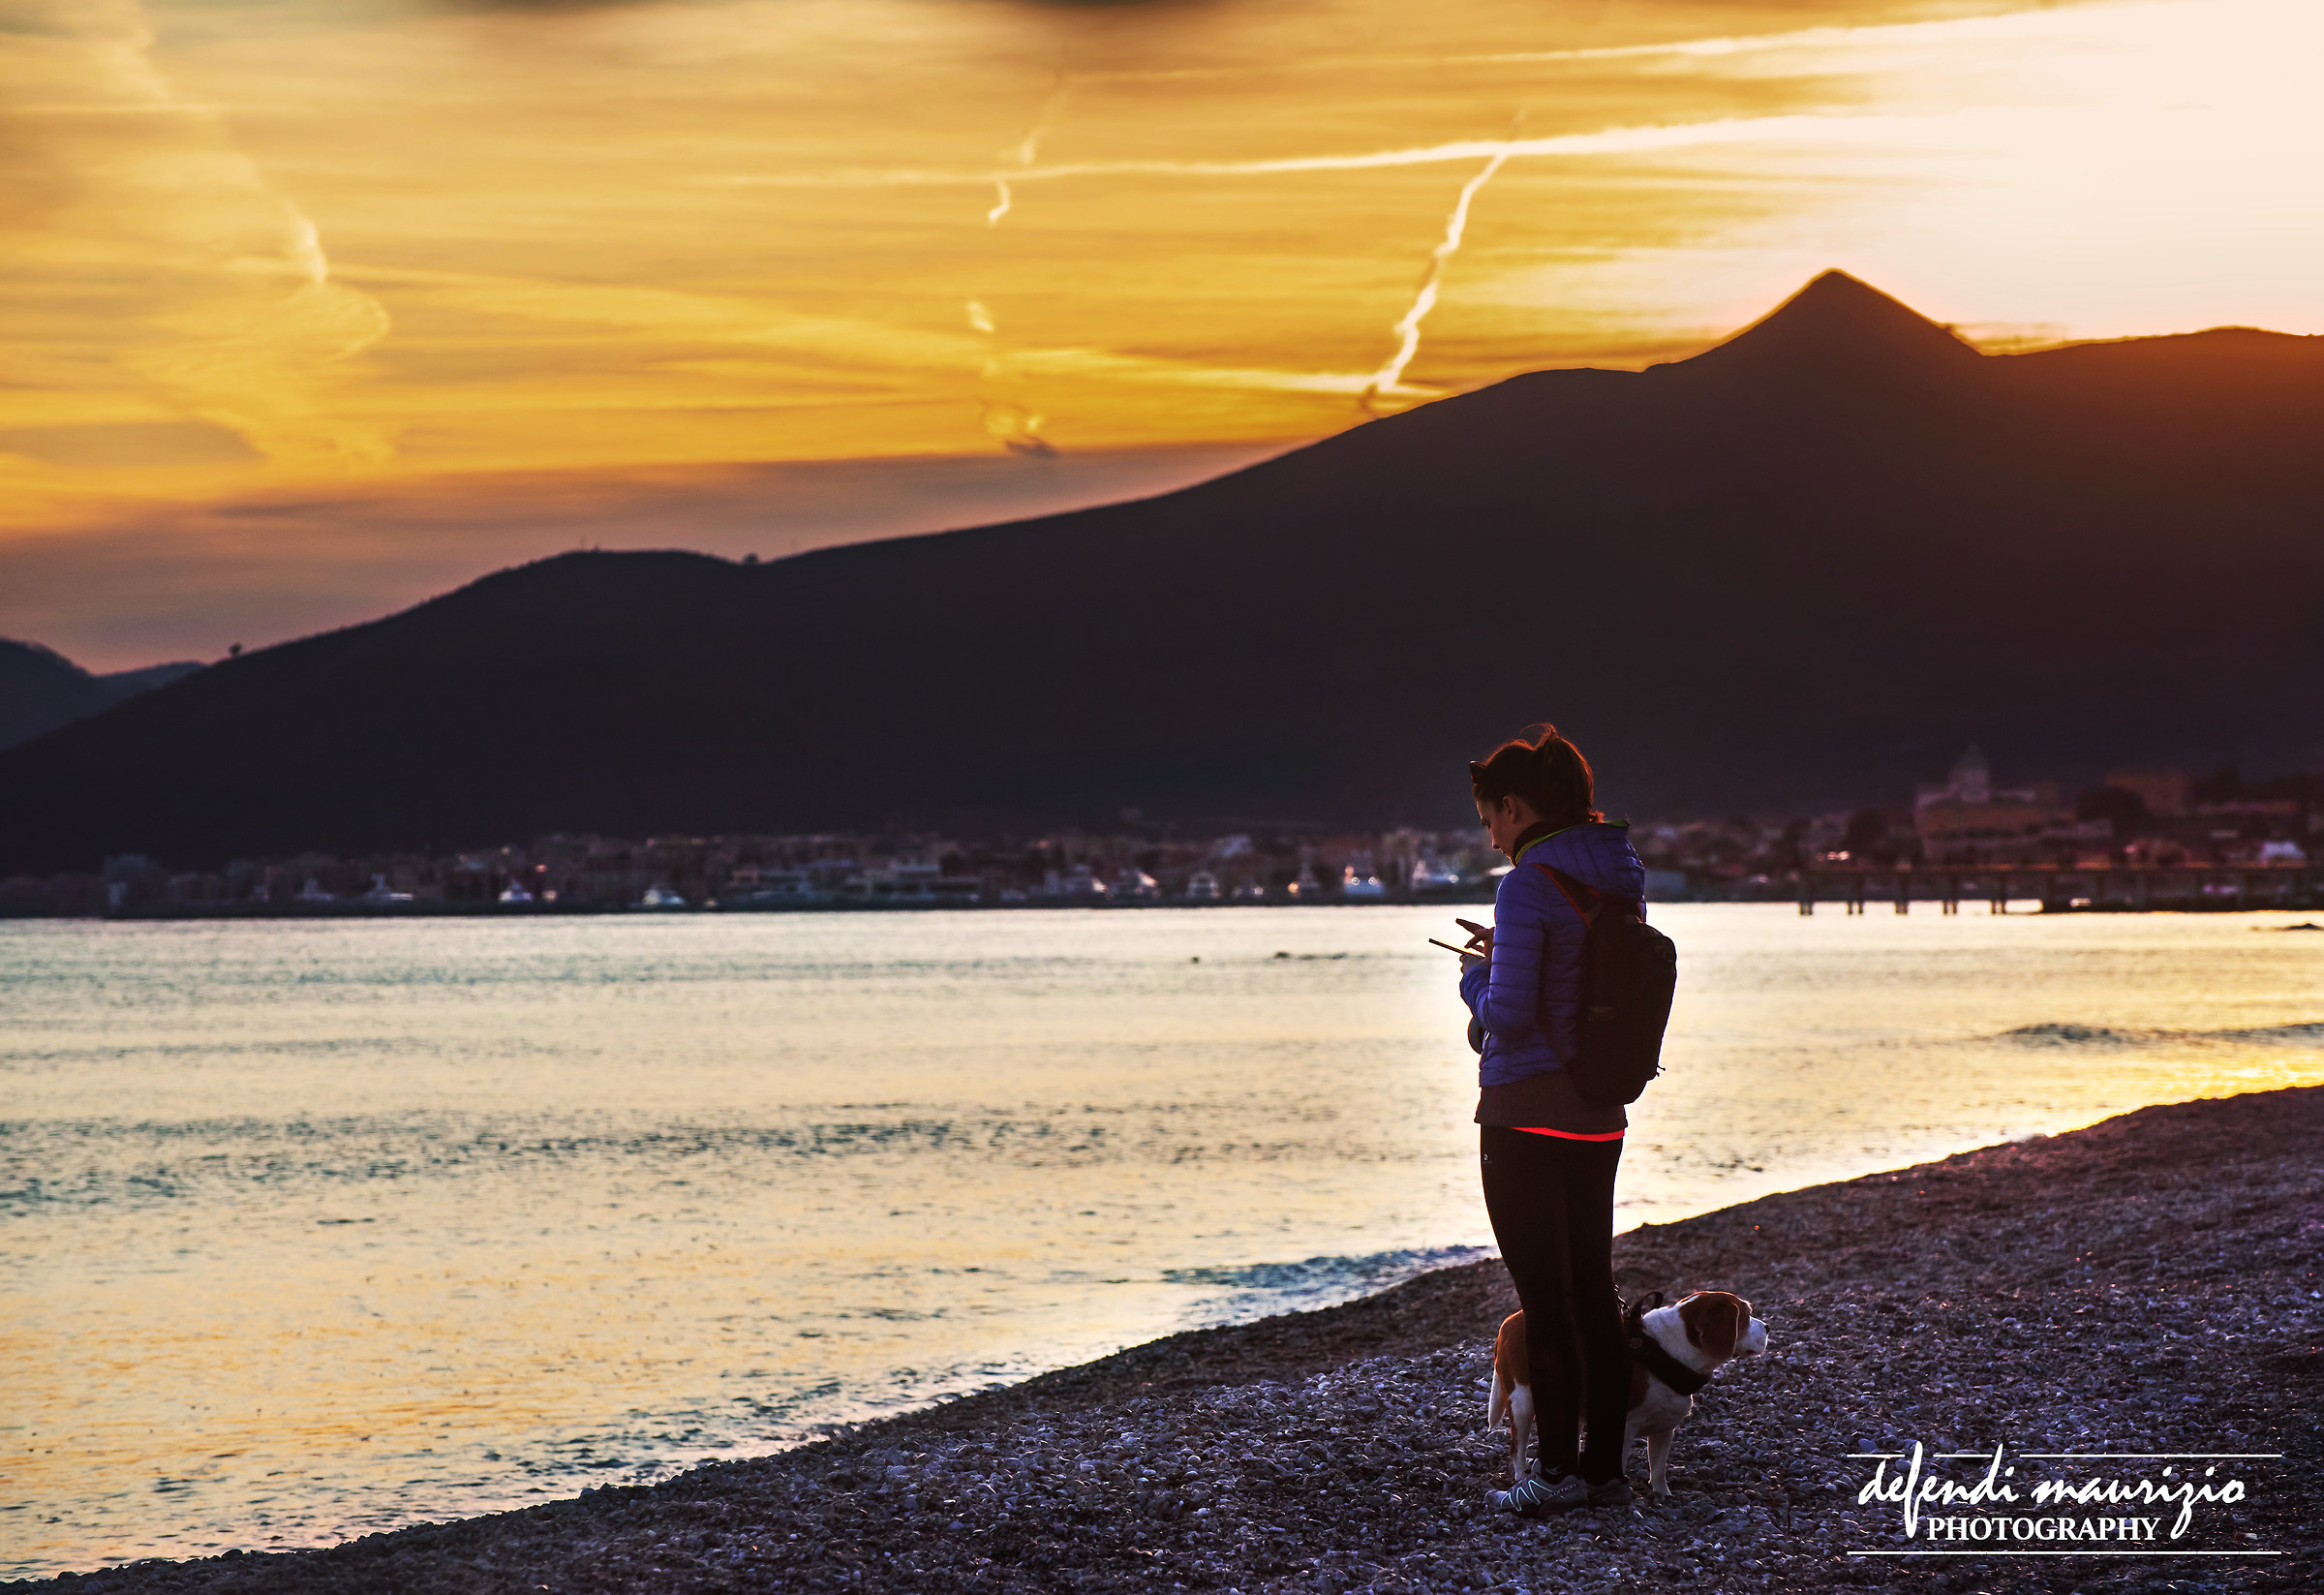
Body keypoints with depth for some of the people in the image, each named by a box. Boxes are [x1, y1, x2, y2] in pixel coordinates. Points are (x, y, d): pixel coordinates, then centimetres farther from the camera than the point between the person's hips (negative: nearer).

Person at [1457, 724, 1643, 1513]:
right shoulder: (1620, 879, 9)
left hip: (1527, 1114, -8)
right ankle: (1606, 1468, 15)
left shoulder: (1529, 886, -16)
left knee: (1543, 1296, -2)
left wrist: (1476, 978, 1)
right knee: (1593, 1289, 12)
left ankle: (1559, 1470, 1)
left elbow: (1507, 1017, -19)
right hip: (1598, 1119, 8)